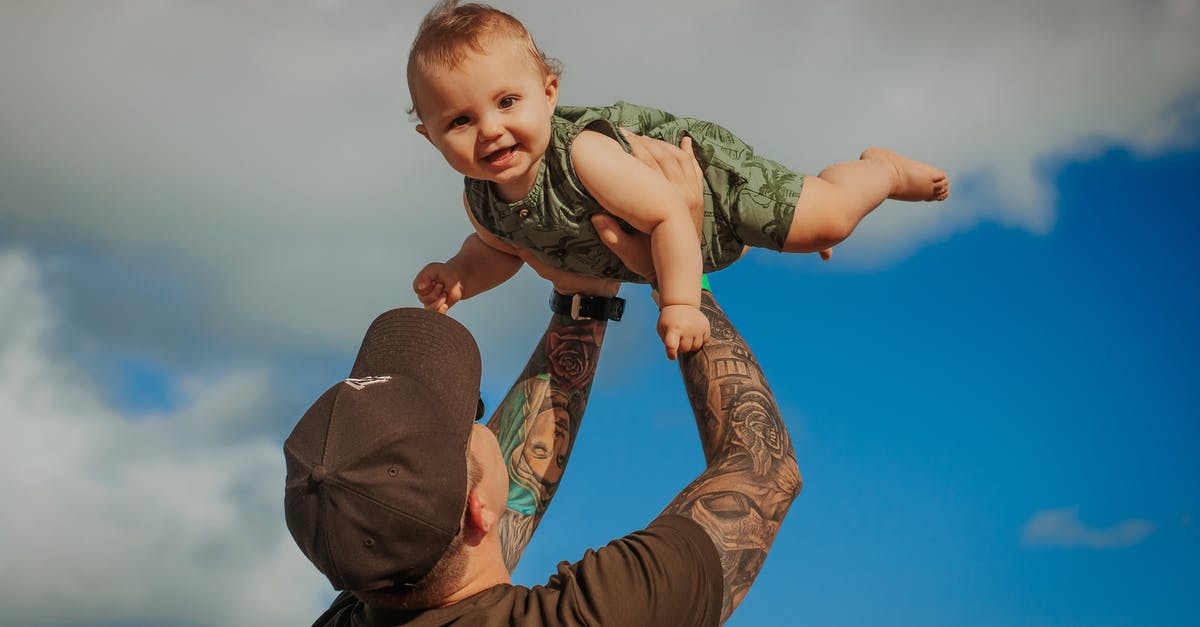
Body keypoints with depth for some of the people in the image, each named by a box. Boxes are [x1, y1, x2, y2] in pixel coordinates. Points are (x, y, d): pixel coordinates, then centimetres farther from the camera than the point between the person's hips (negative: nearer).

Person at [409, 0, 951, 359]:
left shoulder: (584, 157, -44)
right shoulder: (482, 202, -23)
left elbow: (669, 215, -40)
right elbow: (502, 249, 0)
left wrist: (679, 304, -40)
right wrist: (458, 275, -20)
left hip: (701, 167, -7)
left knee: (829, 217, -6)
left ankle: (884, 168, 24)